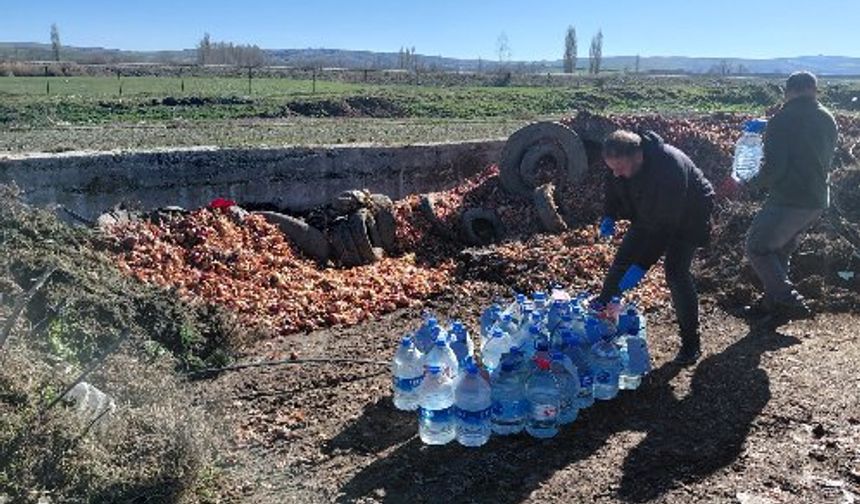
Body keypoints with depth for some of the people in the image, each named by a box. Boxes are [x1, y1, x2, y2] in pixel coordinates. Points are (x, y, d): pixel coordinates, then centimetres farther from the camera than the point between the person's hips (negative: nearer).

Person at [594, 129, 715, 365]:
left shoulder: (670, 166, -40)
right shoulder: (621, 162, -19)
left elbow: (666, 224, -38)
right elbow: (613, 190, 4)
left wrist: (642, 265, -39)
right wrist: (609, 216, -14)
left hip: (687, 217, -6)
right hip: (650, 214, 7)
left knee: (676, 271, -18)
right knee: (624, 257, 2)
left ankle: (691, 343, -4)